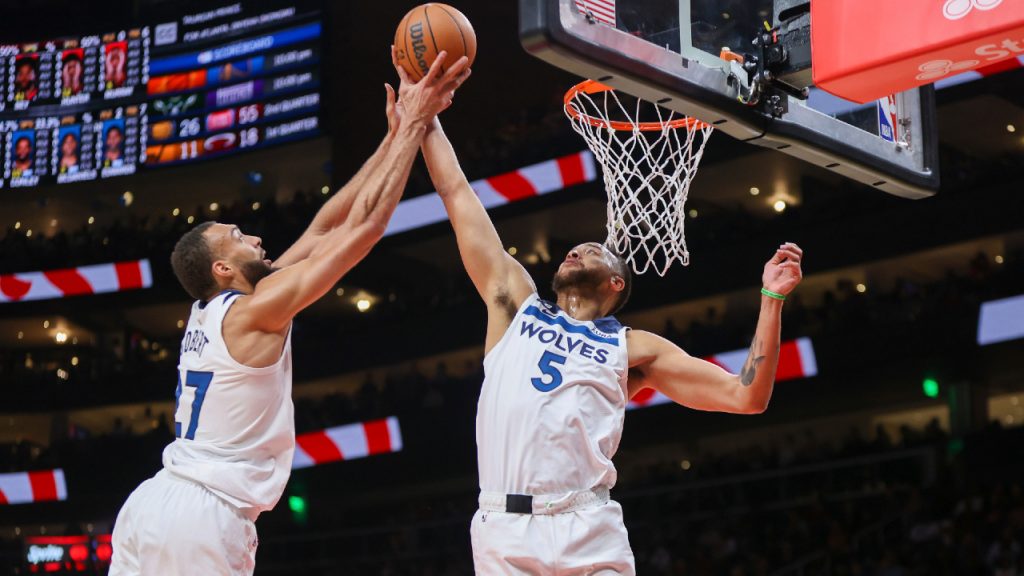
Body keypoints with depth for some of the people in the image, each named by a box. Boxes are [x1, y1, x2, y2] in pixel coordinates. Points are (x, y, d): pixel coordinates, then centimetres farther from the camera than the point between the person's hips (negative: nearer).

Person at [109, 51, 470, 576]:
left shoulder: (210, 310, 15)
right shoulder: (256, 310, -8)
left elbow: (322, 229, 17)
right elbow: (364, 226, -10)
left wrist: (393, 137, 18)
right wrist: (414, 125, -4)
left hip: (155, 502, 9)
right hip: (204, 515, -9)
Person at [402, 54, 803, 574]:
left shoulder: (633, 348, 17)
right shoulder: (516, 303, 20)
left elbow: (746, 396, 11)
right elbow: (457, 193, 22)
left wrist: (771, 298, 4)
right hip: (504, 531, 1)